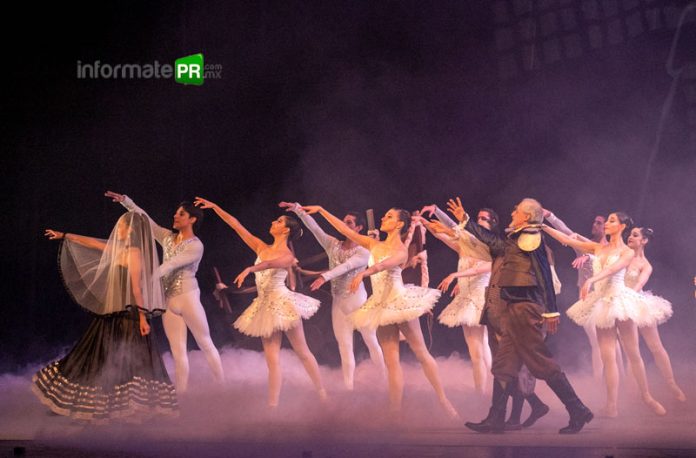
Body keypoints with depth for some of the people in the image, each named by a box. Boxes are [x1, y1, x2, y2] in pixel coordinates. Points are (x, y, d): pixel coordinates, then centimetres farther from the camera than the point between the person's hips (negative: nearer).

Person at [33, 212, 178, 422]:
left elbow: (137, 287, -18)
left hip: (127, 315, -9)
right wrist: (64, 236, 31)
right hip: (113, 312, 9)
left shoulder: (134, 252, -12)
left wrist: (142, 316, -22)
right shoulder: (120, 249, 13)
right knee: (105, 361, 11)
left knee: (125, 362, -9)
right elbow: (92, 243, 24)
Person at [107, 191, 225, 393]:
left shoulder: (196, 245, -9)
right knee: (178, 352, 4)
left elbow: (170, 265, -18)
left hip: (187, 297, -6)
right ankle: (181, 395, 4)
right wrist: (125, 201, 4)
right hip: (168, 300, 6)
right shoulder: (168, 237, 11)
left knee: (206, 344, -1)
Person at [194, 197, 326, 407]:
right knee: (272, 360, 1)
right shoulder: (262, 248, 10)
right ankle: (272, 405, -2)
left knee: (302, 352, 4)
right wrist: (214, 207, 7)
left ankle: (322, 394, 17)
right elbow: (237, 226, 9)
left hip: (283, 302, -5)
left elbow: (271, 263, -30)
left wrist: (250, 269, -47)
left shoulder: (287, 256, -7)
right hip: (266, 305, 5)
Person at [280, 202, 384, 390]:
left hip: (357, 300, -4)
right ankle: (348, 387, 2)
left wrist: (325, 276, -39)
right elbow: (313, 227, 0)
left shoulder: (363, 251, -6)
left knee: (372, 342, 3)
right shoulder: (333, 244, 7)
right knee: (344, 346, 1)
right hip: (338, 302, 4)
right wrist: (298, 209, -13)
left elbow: (346, 266, -24)